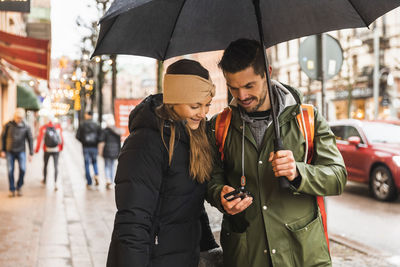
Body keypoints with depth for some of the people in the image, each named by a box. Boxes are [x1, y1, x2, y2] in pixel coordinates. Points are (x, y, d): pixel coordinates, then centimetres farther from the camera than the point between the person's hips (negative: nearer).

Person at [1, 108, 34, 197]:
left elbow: (30, 140, 2)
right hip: (10, 152, 0)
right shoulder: (8, 125, -3)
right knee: (10, 171, -3)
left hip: (21, 151, 0)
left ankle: (19, 186, 8)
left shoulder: (26, 127, -3)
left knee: (22, 169, -14)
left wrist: (31, 153, -1)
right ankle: (12, 190, 10)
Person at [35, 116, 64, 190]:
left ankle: (44, 179, 38)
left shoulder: (43, 128, -6)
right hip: (56, 150, -1)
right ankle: (55, 182, -15)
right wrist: (61, 147, 12)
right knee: (56, 166, -1)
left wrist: (37, 149, -1)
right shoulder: (58, 127, -4)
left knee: (45, 164, 20)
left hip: (47, 150, 1)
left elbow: (40, 139, -8)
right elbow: (61, 138, -1)